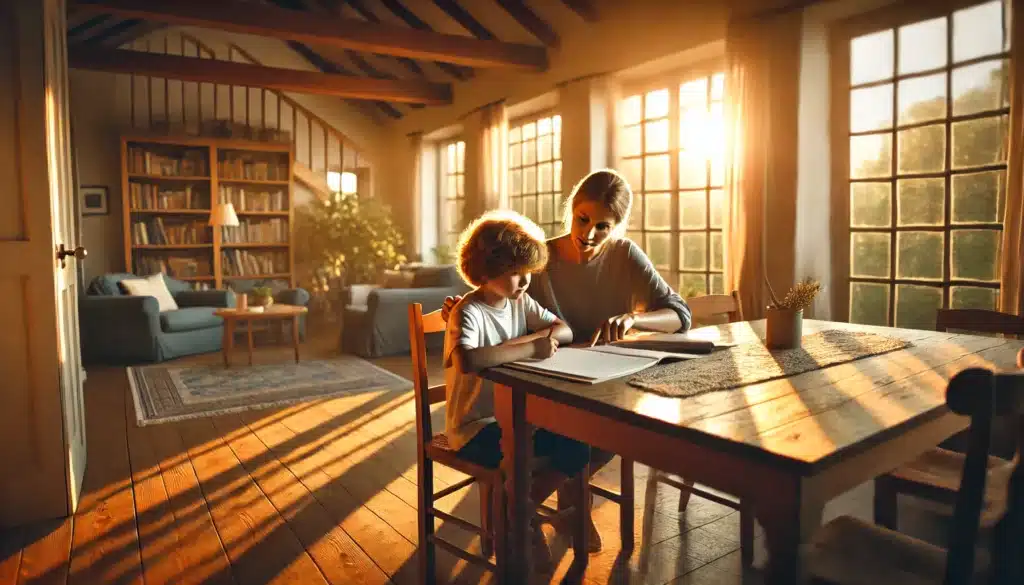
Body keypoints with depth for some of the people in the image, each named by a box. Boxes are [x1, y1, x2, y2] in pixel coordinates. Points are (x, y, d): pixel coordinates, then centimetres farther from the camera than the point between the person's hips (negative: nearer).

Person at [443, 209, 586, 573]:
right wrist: (529, 349, -36)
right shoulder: (468, 313, -21)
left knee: (578, 447, -5)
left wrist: (527, 338, -19)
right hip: (475, 427, -7)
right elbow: (468, 361, -42)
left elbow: (565, 331, 1)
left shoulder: (521, 302, 3)